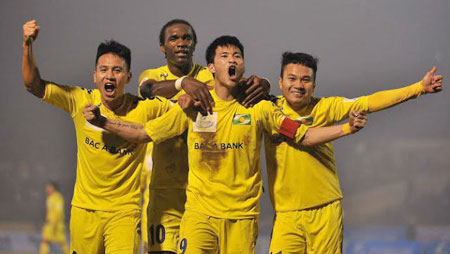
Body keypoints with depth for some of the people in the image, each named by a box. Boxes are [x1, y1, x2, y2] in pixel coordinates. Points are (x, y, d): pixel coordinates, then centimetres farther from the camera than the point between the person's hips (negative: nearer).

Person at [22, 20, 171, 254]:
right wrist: (28, 45, -17)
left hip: (124, 211, -2)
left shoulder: (145, 109, -7)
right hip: (84, 209, 2)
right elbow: (33, 85, -3)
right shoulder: (81, 101, -3)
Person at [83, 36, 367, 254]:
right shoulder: (192, 105, 5)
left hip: (242, 215, 0)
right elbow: (144, 133, 9)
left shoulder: (259, 108, 5)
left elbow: (304, 136, 7)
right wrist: (102, 121, -1)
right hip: (199, 211, 0)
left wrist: (347, 128, -5)